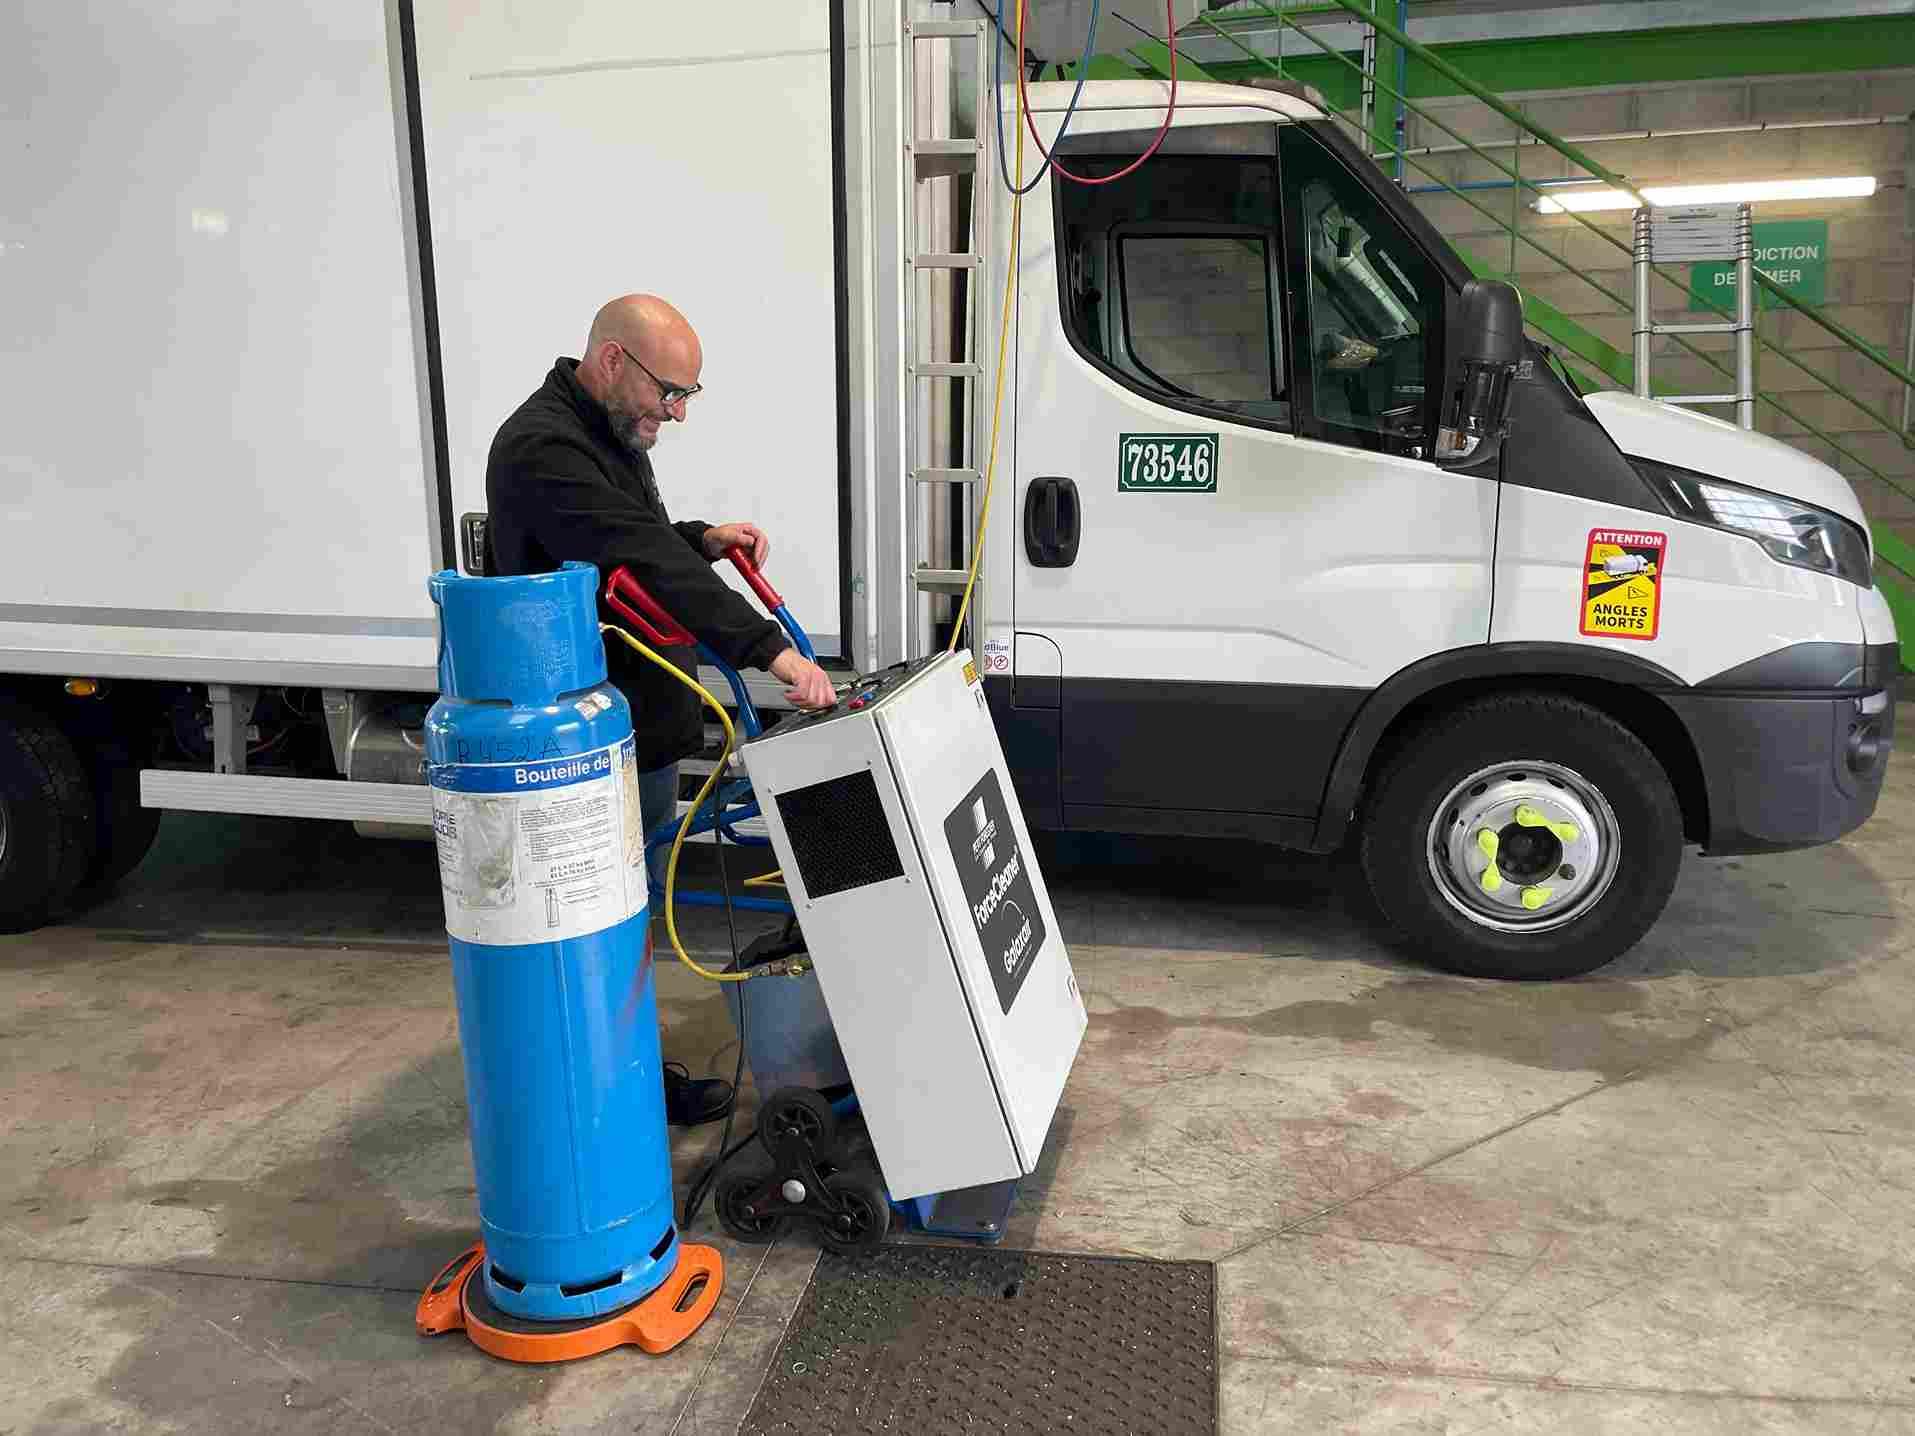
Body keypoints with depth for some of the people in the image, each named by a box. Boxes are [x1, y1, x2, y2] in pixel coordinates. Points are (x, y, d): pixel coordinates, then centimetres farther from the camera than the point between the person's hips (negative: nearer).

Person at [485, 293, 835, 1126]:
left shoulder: (610, 433, 12)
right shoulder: (544, 448, -21)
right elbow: (643, 564, -32)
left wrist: (702, 539, 5)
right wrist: (769, 649, -36)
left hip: (646, 724, 11)